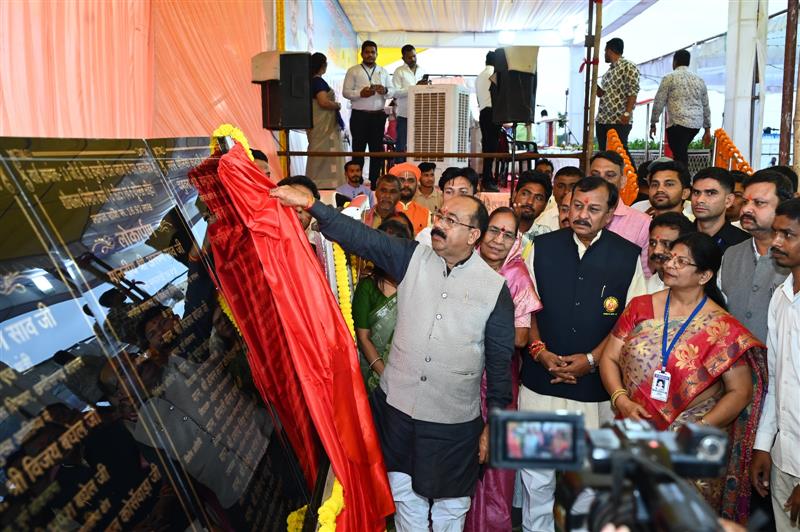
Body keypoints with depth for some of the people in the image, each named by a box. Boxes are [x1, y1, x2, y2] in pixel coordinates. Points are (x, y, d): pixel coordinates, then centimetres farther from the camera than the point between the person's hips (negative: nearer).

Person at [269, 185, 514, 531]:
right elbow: (360, 236, -8)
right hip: (398, 406, 2)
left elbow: (500, 359, -2)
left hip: (455, 422, -2)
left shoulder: (496, 288, -7)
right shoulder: (413, 259, -2)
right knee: (405, 497, 18)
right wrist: (308, 204, -18)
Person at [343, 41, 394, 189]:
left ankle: (374, 183, 12)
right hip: (359, 115, -3)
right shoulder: (353, 71, 4)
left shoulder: (383, 71, 14)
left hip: (378, 115, 3)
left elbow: (392, 91, 11)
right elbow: (345, 92, -3)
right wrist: (360, 93, -19)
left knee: (377, 149, 5)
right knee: (358, 149, 0)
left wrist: (385, 91, -12)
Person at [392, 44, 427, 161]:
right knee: (401, 144, 1)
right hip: (404, 114, -4)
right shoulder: (399, 72, -1)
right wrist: (415, 87, -19)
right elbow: (396, 92, -11)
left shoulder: (422, 70, 14)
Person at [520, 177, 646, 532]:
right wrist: (539, 351, -6)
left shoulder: (628, 255, -1)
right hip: (540, 381, 1)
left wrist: (591, 359, -9)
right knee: (536, 476, 8)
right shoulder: (543, 247, 3)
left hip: (595, 385, -1)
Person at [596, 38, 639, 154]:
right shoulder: (610, 69, 20)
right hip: (602, 120, 8)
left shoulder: (628, 67, -5)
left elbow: (633, 92, -13)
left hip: (620, 121, -8)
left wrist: (627, 113, -22)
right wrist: (596, 89, 6)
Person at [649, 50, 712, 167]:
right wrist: (707, 130, 22)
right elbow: (706, 106, 18)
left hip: (678, 123, -6)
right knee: (681, 153, 20)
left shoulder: (669, 78, 1)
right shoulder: (699, 80, 17)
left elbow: (659, 102, -3)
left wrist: (653, 123, 5)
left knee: (680, 157, -7)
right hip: (696, 124, 6)